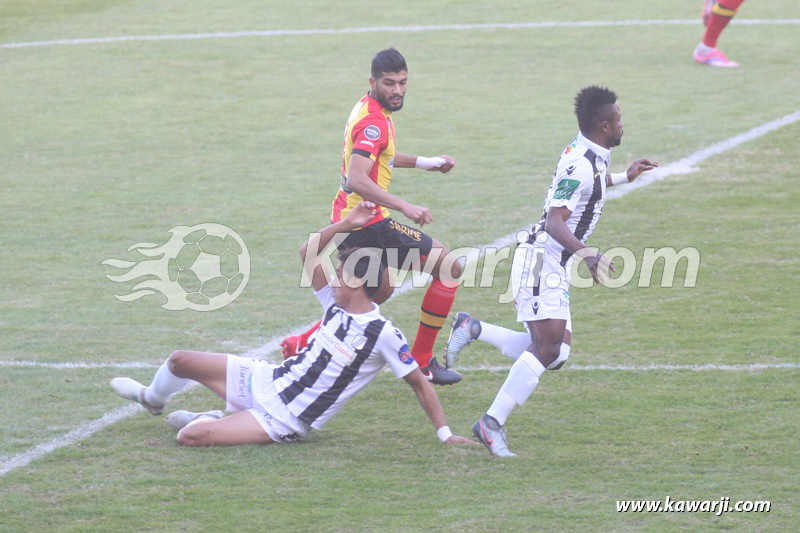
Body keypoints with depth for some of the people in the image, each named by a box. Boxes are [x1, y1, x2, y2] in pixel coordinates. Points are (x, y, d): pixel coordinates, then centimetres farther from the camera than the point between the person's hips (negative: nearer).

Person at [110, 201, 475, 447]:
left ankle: (210, 421, 15)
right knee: (181, 362, 9)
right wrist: (346, 224, -7)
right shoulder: (338, 304, 2)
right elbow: (308, 253, 3)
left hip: (286, 422, -7)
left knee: (190, 437, -23)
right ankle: (152, 399, 44)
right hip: (268, 380, 7)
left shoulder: (383, 335, -20)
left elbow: (419, 384, -15)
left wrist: (444, 433, -18)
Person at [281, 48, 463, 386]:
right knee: (449, 267, -3)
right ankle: (421, 362, 1)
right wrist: (404, 207, -37)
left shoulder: (370, 111, 12)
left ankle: (303, 344, 23)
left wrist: (426, 163, 30)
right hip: (367, 222, -10)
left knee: (380, 292, 29)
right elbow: (356, 180, -33)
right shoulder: (373, 122, -20)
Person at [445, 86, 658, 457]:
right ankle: (492, 423, -17)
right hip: (543, 261, -10)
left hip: (555, 268, 10)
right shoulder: (581, 165, -19)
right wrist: (585, 254, -40)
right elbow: (555, 221, -26)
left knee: (556, 352, 5)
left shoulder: (584, 154, 12)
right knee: (547, 348, -19)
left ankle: (473, 329, 13)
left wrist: (624, 177, 45)